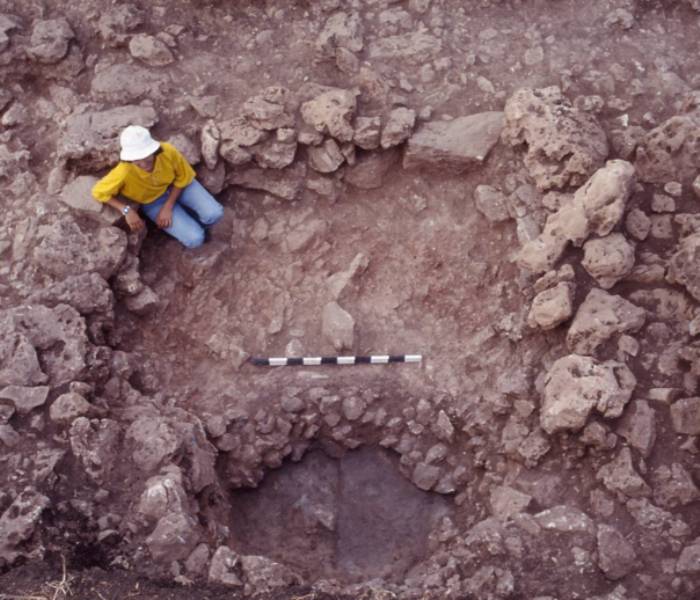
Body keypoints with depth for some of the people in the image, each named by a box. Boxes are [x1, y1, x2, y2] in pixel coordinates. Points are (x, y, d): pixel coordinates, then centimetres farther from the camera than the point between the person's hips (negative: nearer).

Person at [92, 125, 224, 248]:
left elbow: (183, 178, -13)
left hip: (178, 186, 2)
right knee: (195, 239, -15)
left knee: (214, 214, -15)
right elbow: (98, 192, -21)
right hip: (154, 202, -2)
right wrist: (127, 210, -32)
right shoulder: (124, 172, -39)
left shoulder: (168, 151, -34)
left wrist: (168, 207, -16)